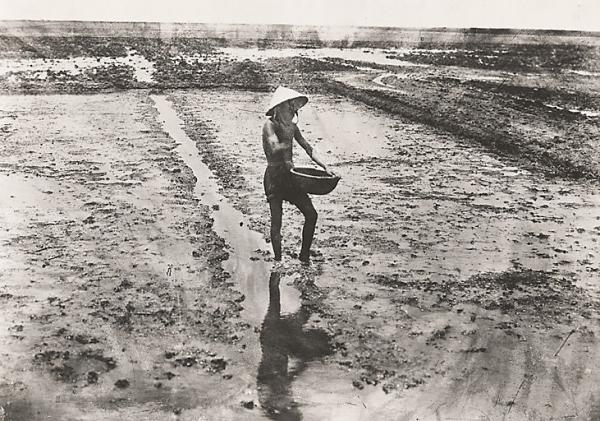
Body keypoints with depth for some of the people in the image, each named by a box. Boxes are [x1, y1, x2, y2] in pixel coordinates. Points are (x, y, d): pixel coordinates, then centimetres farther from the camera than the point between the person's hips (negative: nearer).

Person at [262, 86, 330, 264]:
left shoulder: (292, 126, 11)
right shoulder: (269, 125, -10)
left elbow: (308, 148, 14)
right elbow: (274, 148, -27)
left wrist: (324, 166, 3)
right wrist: (289, 142, -10)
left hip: (290, 176, 7)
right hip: (274, 176, -7)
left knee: (311, 215, 2)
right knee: (276, 222, -2)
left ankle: (304, 256, 16)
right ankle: (278, 260, 10)